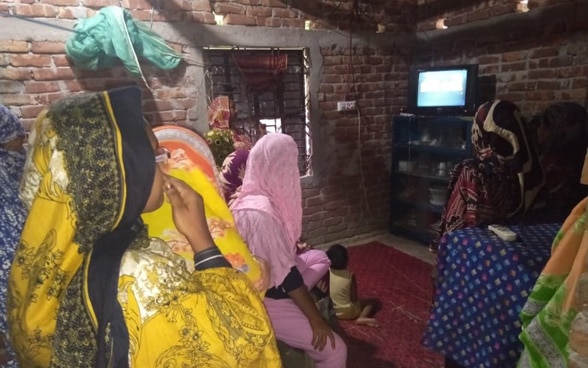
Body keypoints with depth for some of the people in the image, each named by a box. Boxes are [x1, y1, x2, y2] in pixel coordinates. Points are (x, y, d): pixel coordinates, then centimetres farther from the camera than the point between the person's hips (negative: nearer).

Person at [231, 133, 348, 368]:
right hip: (263, 299, -10)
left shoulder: (252, 197, 1)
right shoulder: (261, 213, -29)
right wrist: (315, 319, -19)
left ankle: (294, 297, 8)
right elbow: (285, 272, -26)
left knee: (320, 258, 23)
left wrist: (294, 247, 18)